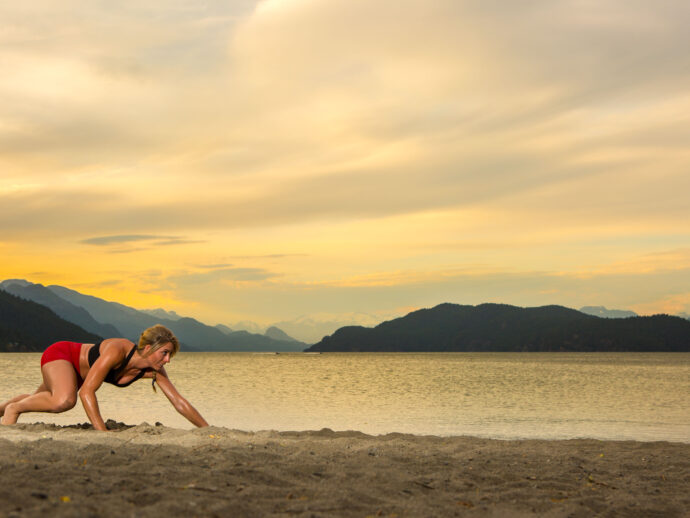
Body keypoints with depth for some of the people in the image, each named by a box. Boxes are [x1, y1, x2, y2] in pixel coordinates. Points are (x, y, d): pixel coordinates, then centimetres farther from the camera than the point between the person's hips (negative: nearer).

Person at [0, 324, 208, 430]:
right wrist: (102, 432, -48)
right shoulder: (117, 351, -41)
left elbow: (180, 403, -16)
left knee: (39, 400, 27)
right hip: (59, 354, -7)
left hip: (77, 370, 7)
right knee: (65, 401, -36)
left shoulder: (155, 371, -21)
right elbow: (86, 391, -43)